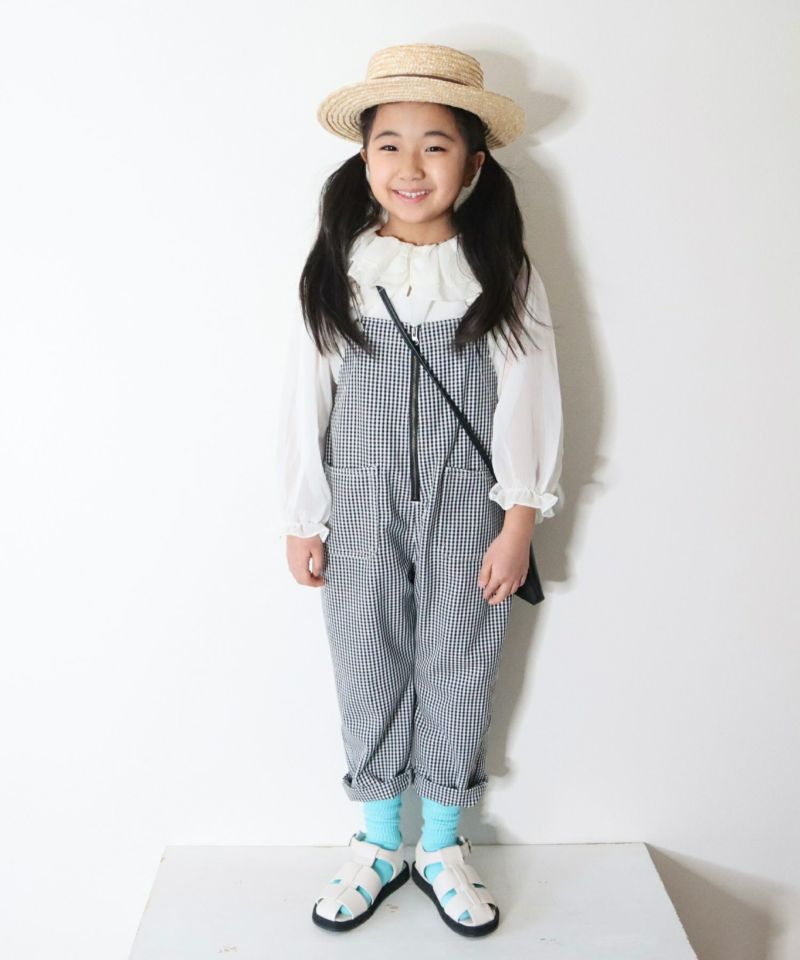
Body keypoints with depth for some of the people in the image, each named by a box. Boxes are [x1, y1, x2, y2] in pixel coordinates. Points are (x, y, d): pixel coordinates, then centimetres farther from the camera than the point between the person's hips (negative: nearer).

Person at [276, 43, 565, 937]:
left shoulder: (506, 274, -5)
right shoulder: (334, 272, -3)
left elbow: (529, 400, -4)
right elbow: (305, 400, 0)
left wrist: (519, 524, -6)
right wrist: (301, 519, 1)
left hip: (467, 512, 0)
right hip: (360, 512, 1)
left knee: (458, 672, 10)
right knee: (367, 671, 11)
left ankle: (442, 844, 32)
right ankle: (378, 843, 32)